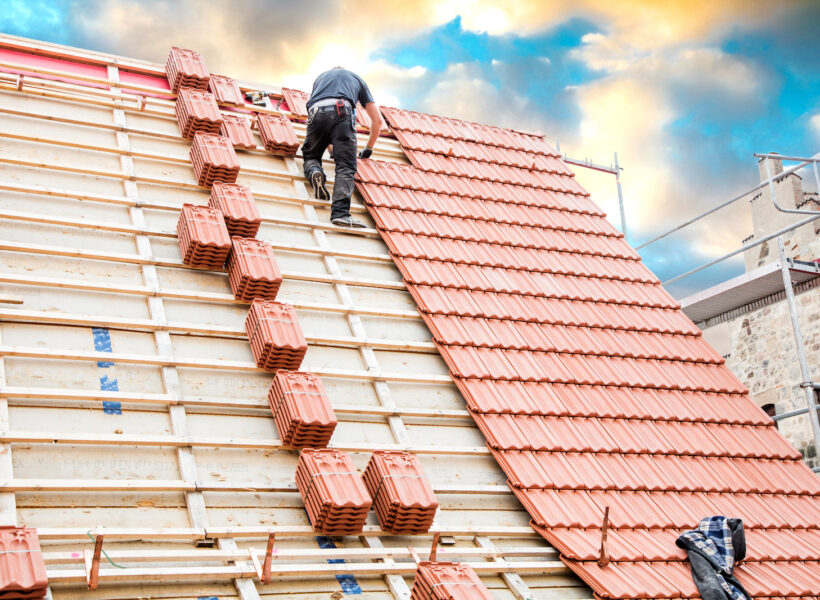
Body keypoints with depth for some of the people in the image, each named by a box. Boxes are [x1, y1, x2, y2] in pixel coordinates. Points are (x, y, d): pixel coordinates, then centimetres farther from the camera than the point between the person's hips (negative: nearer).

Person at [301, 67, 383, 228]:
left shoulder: (321, 76, 42)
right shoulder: (357, 79, 37)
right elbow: (377, 120, 33)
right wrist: (368, 148, 46)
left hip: (315, 112, 2)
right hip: (342, 112, -2)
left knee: (310, 156, 24)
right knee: (345, 167, -10)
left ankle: (314, 172, -12)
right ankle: (340, 213, -31)